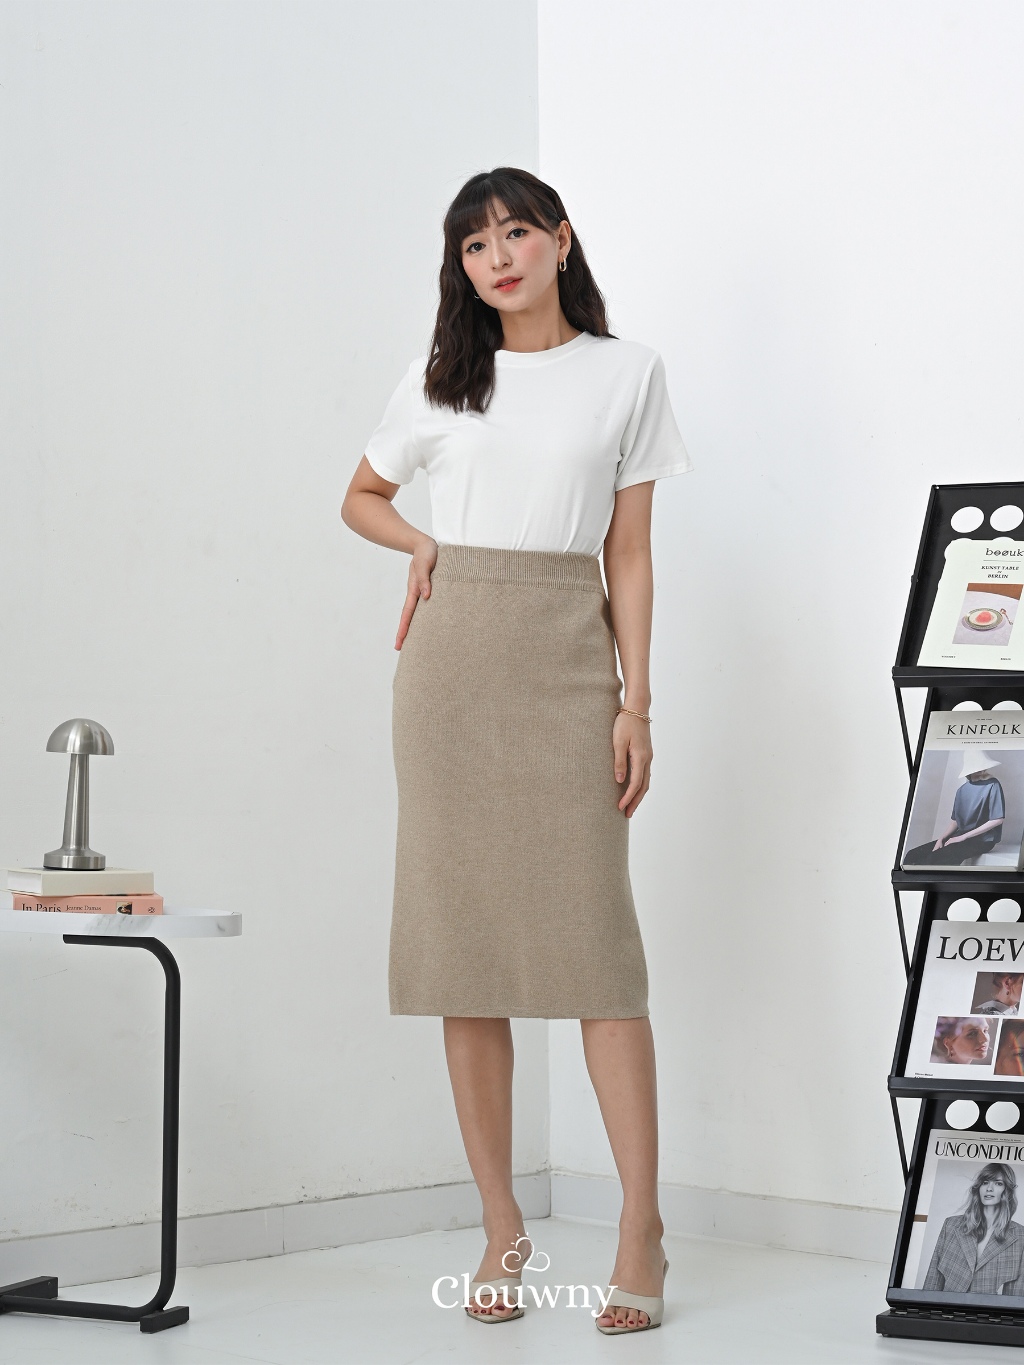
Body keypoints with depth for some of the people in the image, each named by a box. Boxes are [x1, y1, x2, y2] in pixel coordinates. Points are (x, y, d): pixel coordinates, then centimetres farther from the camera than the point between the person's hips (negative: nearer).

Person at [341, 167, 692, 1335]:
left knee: (594, 933, -9)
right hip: (454, 660, 2)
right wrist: (420, 542, 2)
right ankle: (501, 1225, 9)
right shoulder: (442, 382, 11)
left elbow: (629, 554, 5)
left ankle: (642, 1230, -6)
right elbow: (360, 497, 24)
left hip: (568, 666, -2)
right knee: (465, 930, 1)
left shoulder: (628, 375, 7)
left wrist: (637, 701, -3)